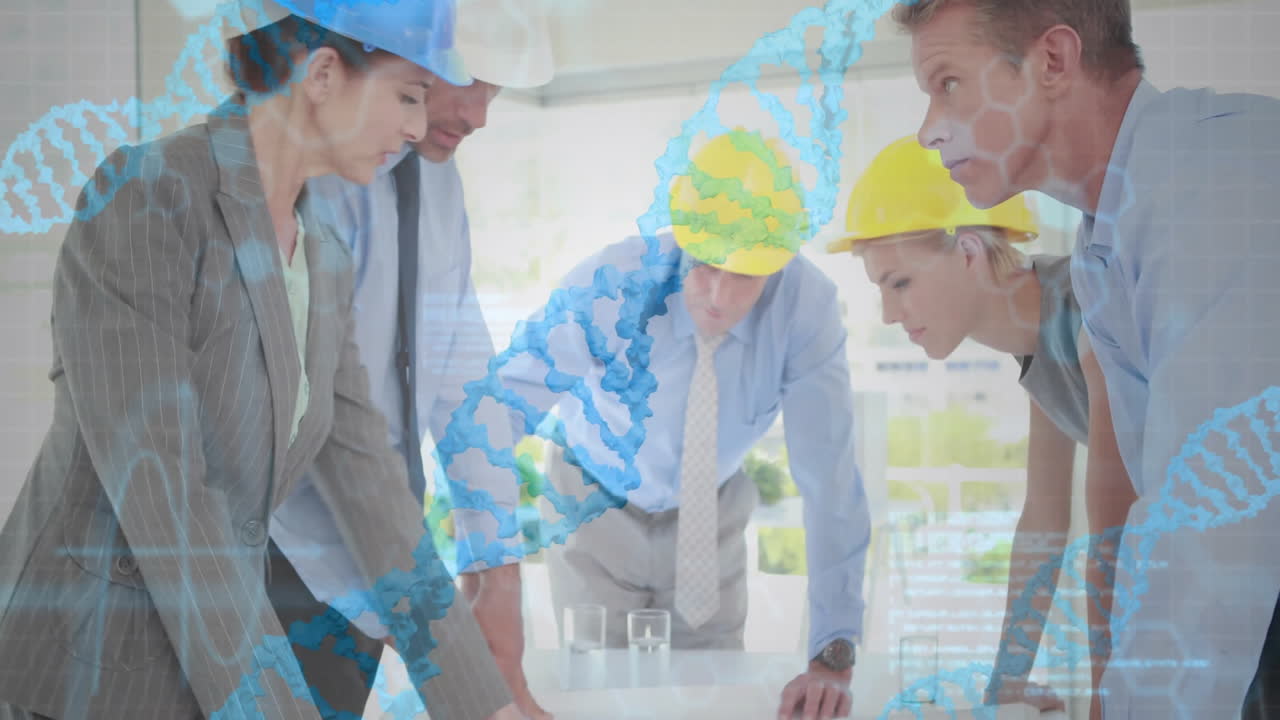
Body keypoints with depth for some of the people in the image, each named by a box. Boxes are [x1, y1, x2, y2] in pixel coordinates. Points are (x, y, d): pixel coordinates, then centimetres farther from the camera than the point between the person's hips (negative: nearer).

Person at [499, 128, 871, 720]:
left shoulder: (805, 306, -27)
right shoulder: (610, 286, -30)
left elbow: (829, 480, -28)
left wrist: (833, 655, -32)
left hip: (710, 516, 1)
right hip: (596, 509, -1)